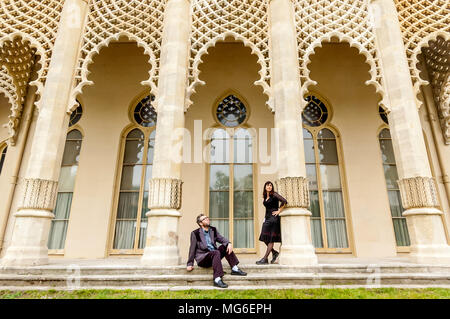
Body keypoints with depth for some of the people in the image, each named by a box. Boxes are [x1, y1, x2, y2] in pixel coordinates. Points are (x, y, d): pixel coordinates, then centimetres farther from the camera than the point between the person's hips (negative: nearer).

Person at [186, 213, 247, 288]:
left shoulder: (213, 230, 12)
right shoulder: (195, 233, -3)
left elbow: (221, 238, 1)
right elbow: (192, 249, -2)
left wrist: (229, 243, -20)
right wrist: (190, 264, -4)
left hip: (214, 256, 6)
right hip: (202, 258, -5)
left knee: (225, 246, -14)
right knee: (216, 252, -32)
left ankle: (234, 269, -14)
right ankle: (217, 279, -36)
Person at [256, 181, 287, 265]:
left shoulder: (274, 195, -5)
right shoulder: (265, 197, 16)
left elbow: (285, 202, -16)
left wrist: (279, 211, -11)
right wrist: (265, 218, 16)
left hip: (273, 218, -8)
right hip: (267, 218, 8)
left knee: (271, 238, -6)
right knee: (264, 238, 2)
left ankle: (265, 259, -6)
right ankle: (274, 252, 19)